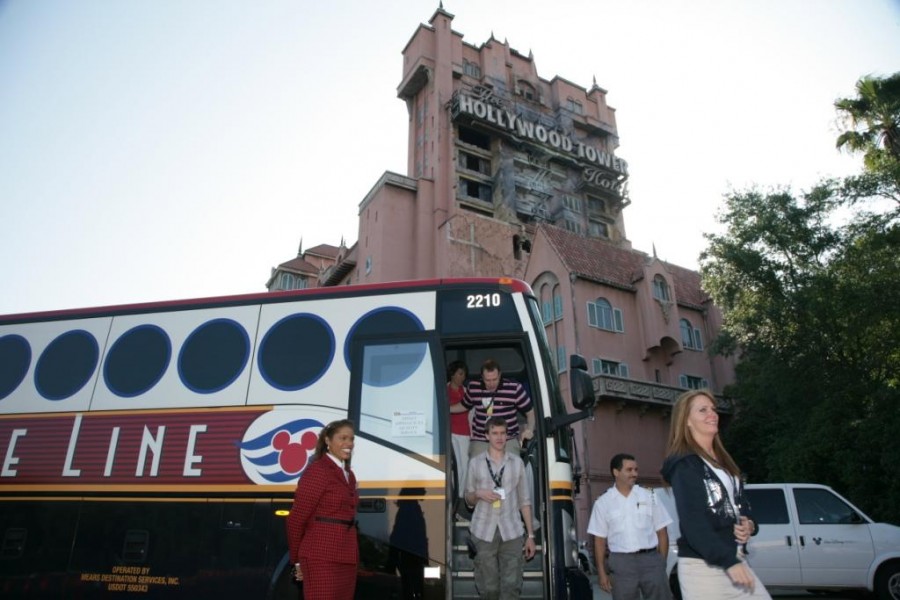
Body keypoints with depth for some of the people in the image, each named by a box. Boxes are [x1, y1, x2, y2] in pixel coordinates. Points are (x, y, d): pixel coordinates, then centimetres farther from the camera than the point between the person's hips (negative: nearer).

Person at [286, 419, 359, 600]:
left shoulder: (349, 475, 14)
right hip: (322, 557, -8)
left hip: (347, 557, 8)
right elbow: (296, 518, -8)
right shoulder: (317, 470, -10)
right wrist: (298, 559, 0)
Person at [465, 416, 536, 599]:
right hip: (484, 532, 0)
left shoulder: (517, 462, 7)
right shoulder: (476, 462, 4)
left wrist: (531, 535, 6)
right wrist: (478, 494, -11)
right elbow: (468, 499, 11)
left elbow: (524, 500, 9)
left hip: (512, 532, 1)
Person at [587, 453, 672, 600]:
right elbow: (600, 540, 3)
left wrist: (662, 562, 0)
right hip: (622, 562, -1)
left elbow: (662, 532, 7)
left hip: (651, 559, 1)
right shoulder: (603, 502, 2)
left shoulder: (649, 497, 6)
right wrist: (601, 572, 0)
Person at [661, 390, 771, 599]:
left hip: (734, 558, 8)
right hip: (701, 566, -8)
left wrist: (749, 524, -1)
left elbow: (740, 503, 21)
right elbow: (693, 523, -18)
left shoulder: (723, 460, 15)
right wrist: (728, 562, -23)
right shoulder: (684, 465, -11)